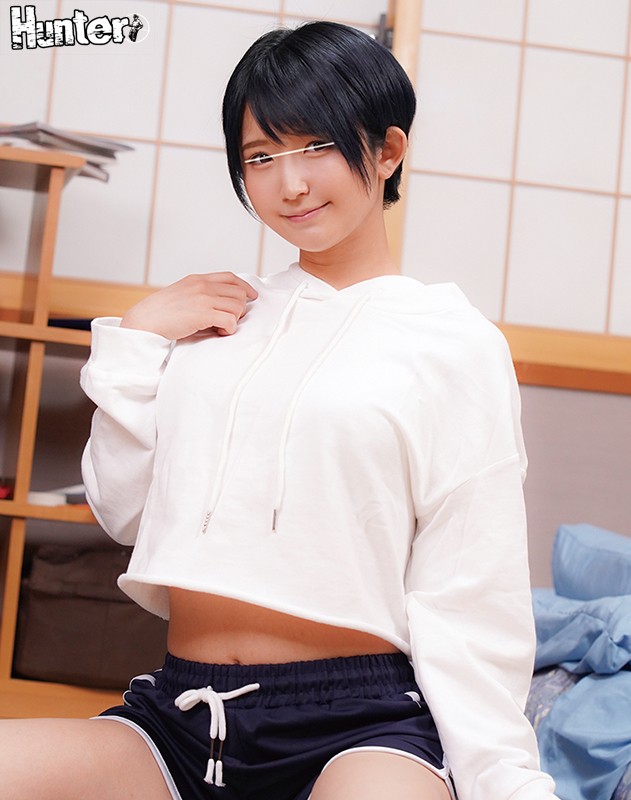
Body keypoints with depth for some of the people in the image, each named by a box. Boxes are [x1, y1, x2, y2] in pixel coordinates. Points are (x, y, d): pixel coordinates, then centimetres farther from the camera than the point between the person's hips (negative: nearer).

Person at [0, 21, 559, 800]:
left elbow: (467, 602, -3)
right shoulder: (216, 315, 15)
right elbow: (122, 510, 16)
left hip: (358, 723, -3)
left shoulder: (454, 342, 2)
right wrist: (135, 338, 7)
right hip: (177, 710, 4)